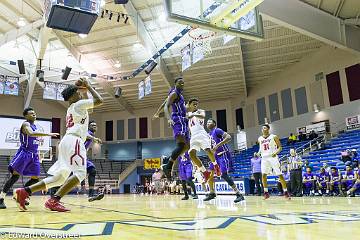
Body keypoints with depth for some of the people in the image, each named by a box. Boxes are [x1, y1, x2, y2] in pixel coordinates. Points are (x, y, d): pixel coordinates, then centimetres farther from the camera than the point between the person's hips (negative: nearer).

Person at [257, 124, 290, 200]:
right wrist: (258, 153, 1)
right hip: (264, 158, 4)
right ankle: (266, 192, 8)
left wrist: (276, 152, -21)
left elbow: (280, 147, -2)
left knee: (280, 175, -3)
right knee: (264, 175, -3)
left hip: (273, 157, -4)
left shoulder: (274, 137, -3)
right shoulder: (260, 139, 10)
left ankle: (286, 192, 5)